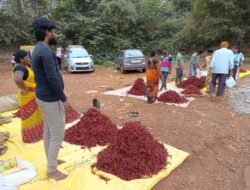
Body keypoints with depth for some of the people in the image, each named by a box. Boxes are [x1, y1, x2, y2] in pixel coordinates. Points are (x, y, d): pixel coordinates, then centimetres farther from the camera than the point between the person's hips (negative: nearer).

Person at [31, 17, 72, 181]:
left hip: (45, 97, 10)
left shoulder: (38, 49, 11)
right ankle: (52, 170, 17)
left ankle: (51, 161, 36)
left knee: (49, 131, 19)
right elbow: (53, 79, -25)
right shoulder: (46, 51, -22)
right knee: (57, 134, 1)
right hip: (51, 99, -10)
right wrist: (64, 99, -17)